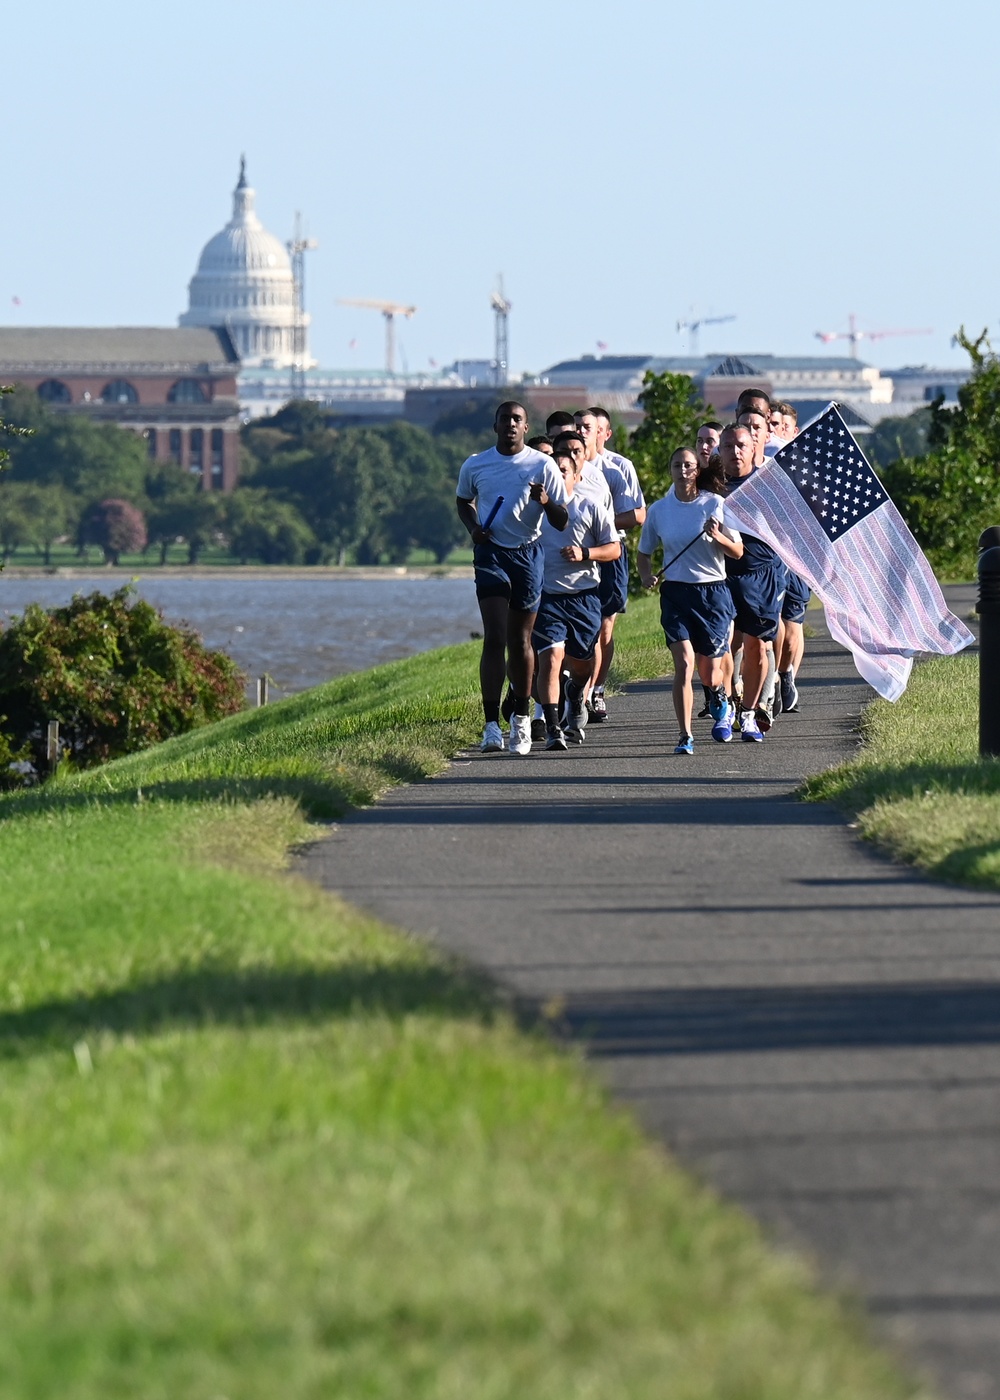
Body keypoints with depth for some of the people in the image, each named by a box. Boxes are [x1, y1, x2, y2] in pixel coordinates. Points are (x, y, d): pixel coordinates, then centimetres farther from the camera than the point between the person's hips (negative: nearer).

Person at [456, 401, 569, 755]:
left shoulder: (543, 466, -1)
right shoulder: (475, 466, 4)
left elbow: (562, 523, 0)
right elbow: (463, 501, 23)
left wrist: (546, 503, -22)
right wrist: (473, 527, 2)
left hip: (528, 554, 0)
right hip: (490, 553, 0)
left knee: (520, 640, 9)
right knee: (494, 638, -13)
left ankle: (521, 717, 26)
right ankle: (492, 725, -18)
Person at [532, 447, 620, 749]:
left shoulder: (593, 506, 3)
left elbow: (614, 549, 3)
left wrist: (585, 554, -14)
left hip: (584, 596, 1)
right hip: (546, 595, -1)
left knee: (581, 662, 14)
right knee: (550, 657, -17)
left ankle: (576, 698, 48)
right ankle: (552, 727, -18)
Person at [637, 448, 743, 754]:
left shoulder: (715, 504, -2)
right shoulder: (659, 510, 4)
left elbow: (738, 553, -1)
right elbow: (644, 552, 16)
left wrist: (718, 537, -21)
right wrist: (646, 576, -4)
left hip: (713, 591, -1)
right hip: (675, 591, 1)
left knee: (709, 673, 7)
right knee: (684, 663, -16)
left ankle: (722, 702, 44)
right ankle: (685, 736, -14)